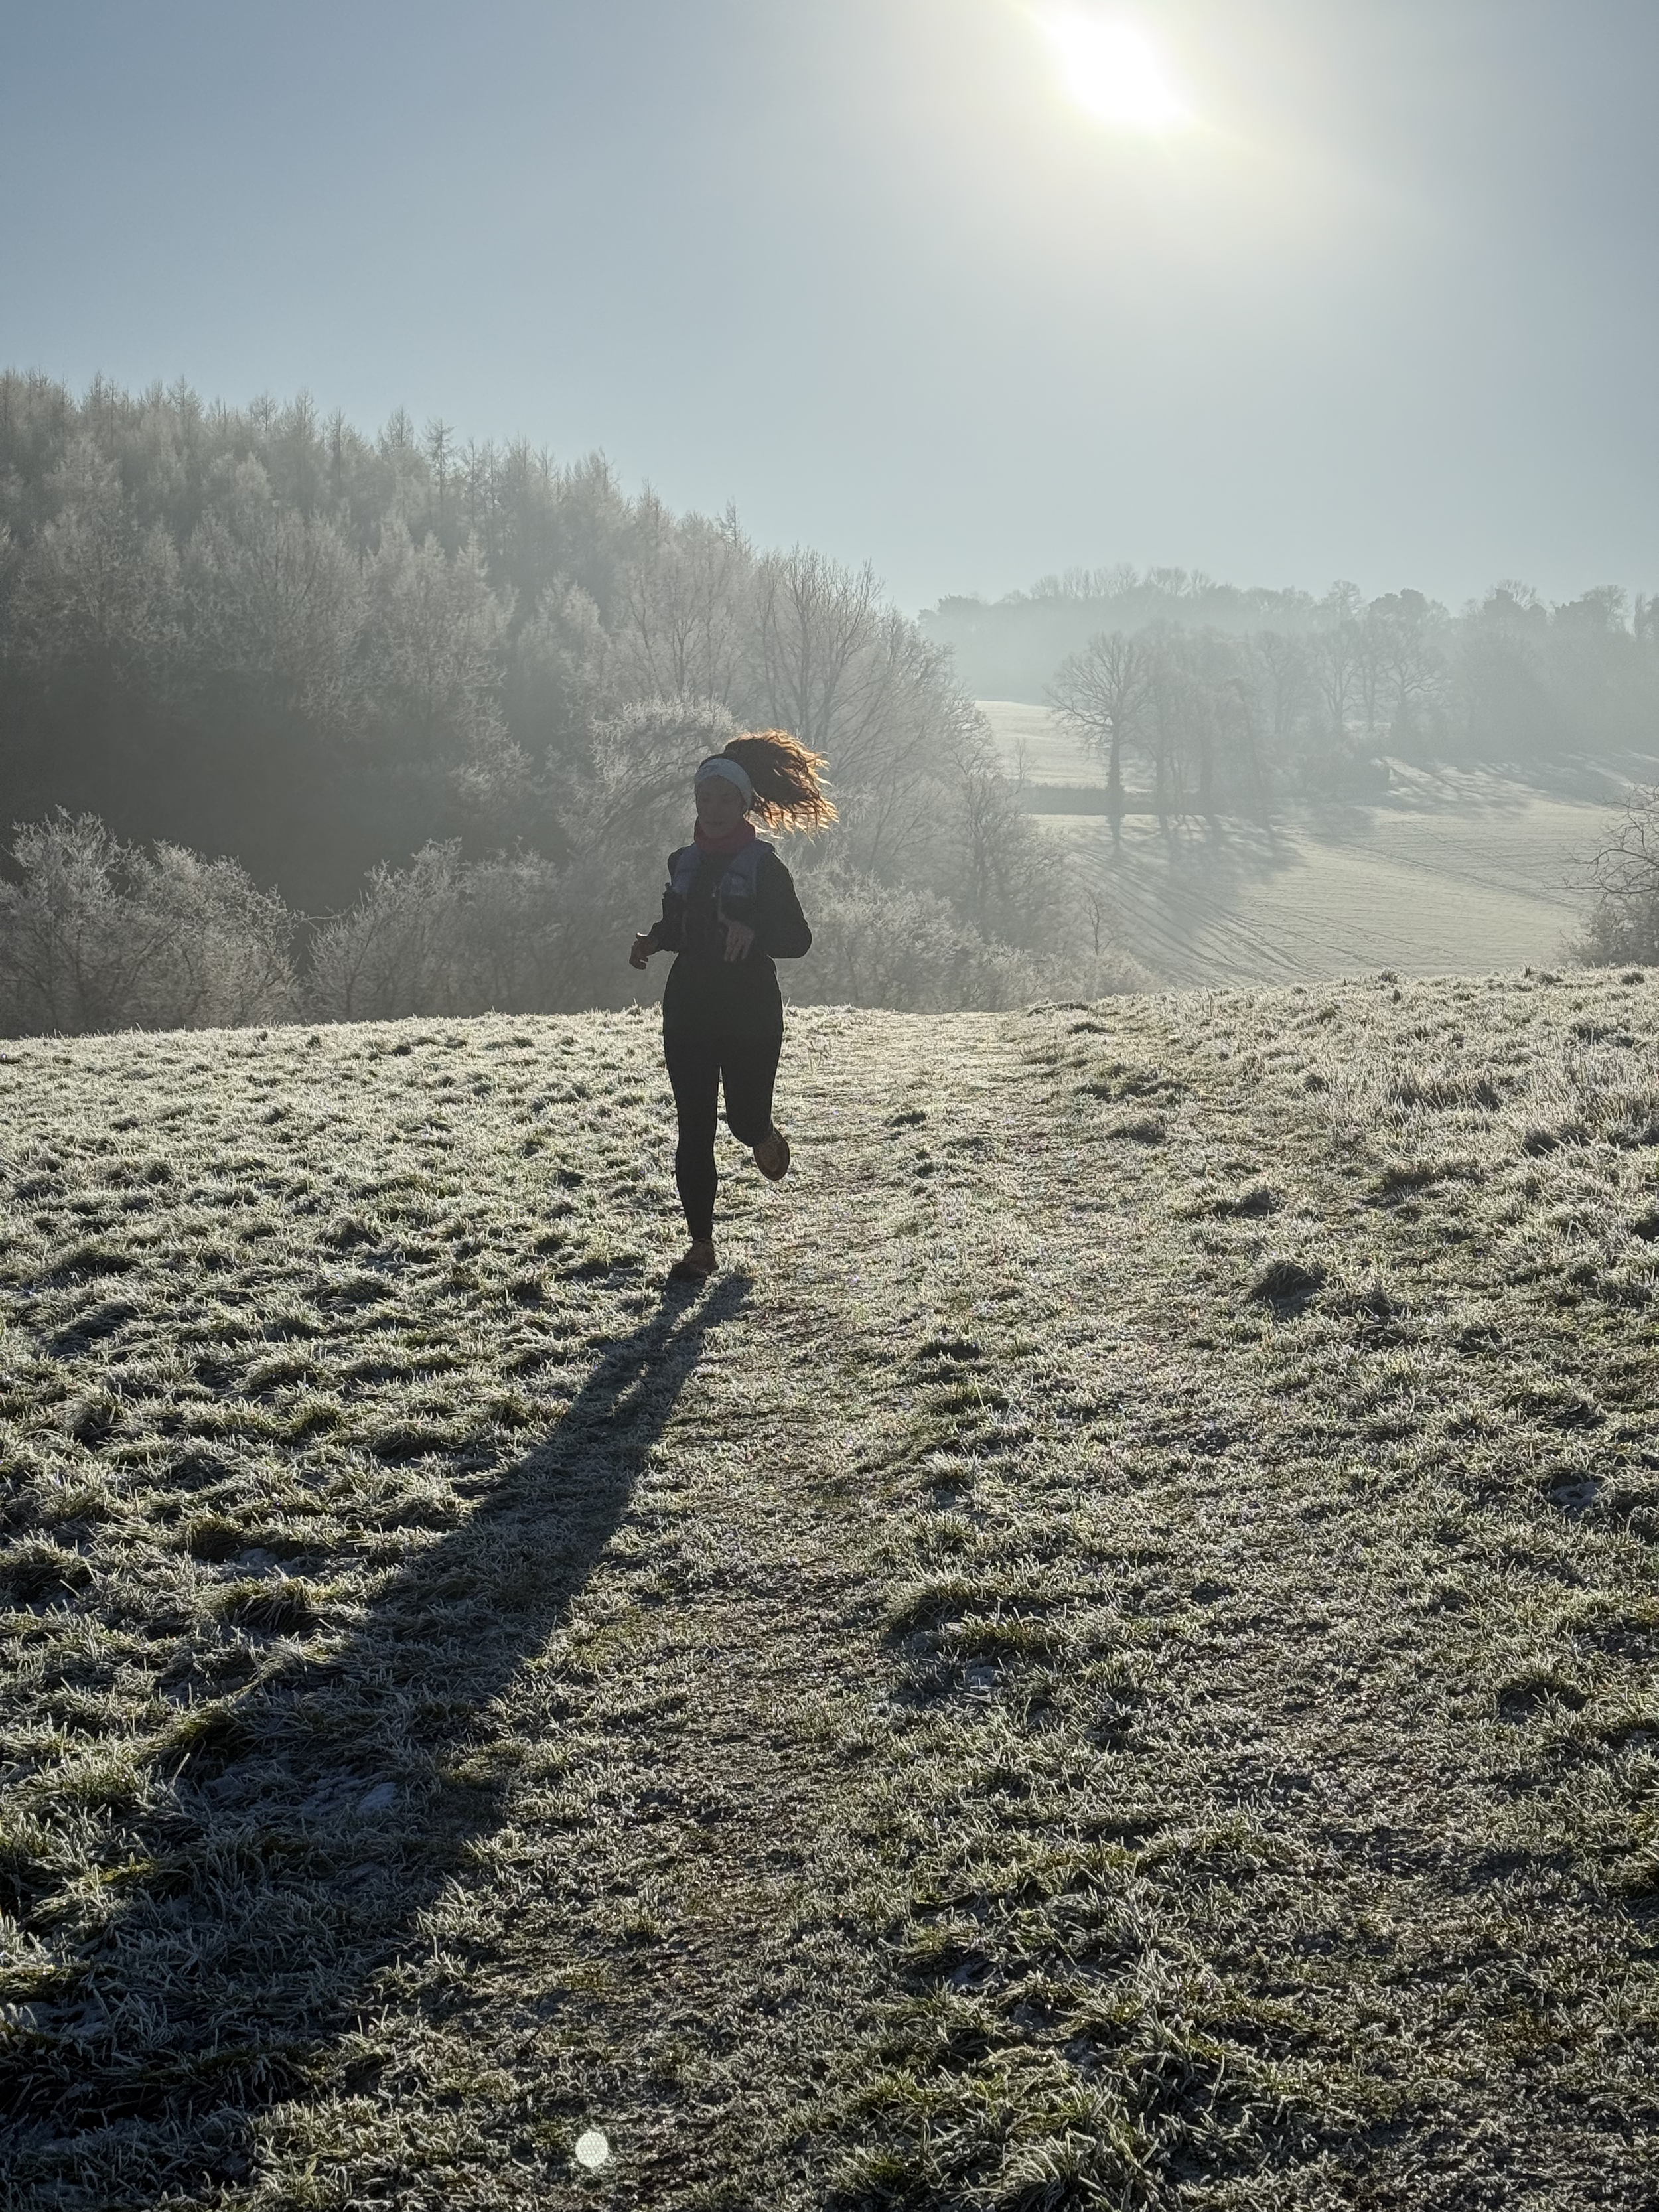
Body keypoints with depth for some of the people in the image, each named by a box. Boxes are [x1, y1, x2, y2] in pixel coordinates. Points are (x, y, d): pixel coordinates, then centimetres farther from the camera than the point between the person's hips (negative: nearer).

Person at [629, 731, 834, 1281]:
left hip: (751, 1014, -4)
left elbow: (798, 940, -9)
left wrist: (753, 932, -28)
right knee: (694, 1130, -1)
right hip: (688, 1010, 4)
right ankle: (701, 1245, 6)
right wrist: (652, 940, 0)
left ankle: (765, 1135, 40)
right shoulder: (683, 862, 9)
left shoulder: (763, 864, -6)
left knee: (746, 1120, 1)